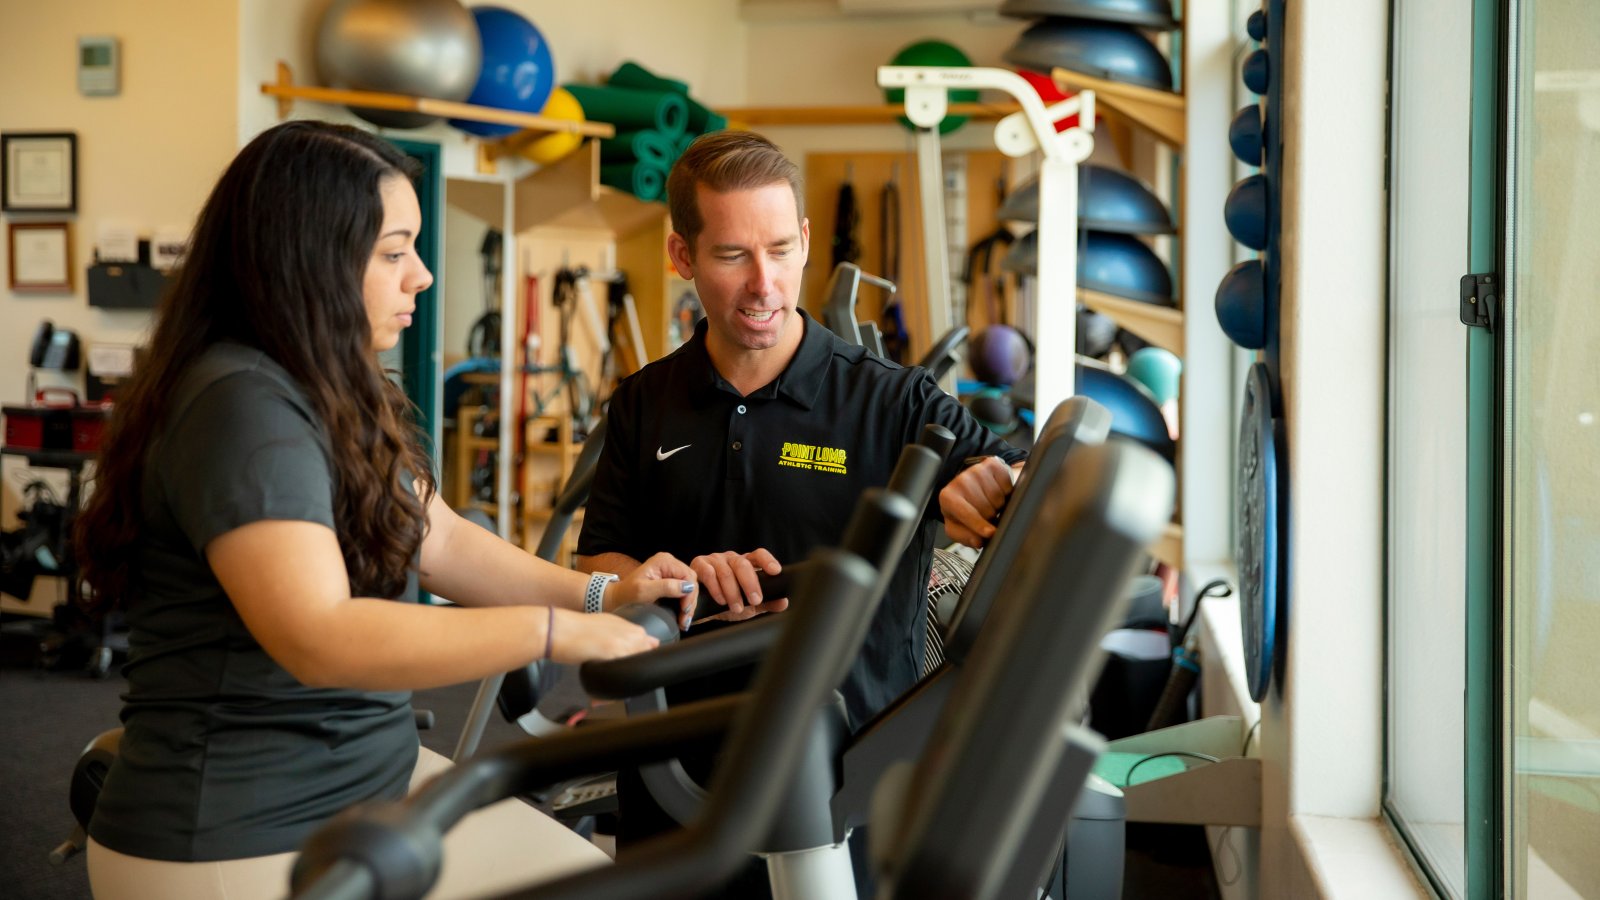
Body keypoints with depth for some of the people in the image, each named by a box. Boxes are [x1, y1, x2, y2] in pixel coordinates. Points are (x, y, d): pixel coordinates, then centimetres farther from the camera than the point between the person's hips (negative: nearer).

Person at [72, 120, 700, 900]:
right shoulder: (241, 406, -21)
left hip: (374, 780, 9)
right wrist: (554, 632, -30)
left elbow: (440, 541, 11)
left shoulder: (340, 396, 11)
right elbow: (322, 639, -31)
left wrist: (596, 595, -1)